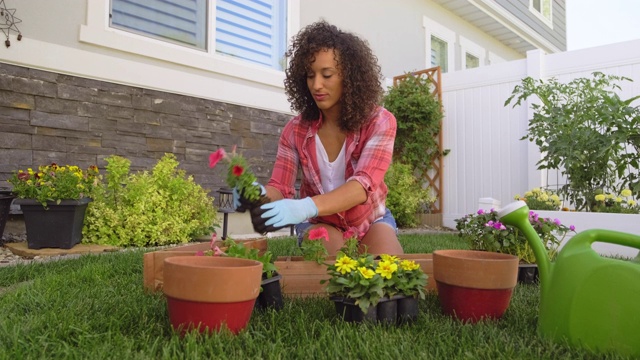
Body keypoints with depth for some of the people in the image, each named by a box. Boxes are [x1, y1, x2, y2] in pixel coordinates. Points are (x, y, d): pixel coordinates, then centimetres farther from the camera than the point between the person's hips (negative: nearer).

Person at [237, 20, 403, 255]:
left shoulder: (379, 122, -20)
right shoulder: (295, 130, -13)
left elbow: (364, 184, -35)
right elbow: (280, 189, -12)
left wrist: (306, 207, -52)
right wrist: (261, 193, -39)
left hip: (371, 221, 0)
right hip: (320, 224, 1)